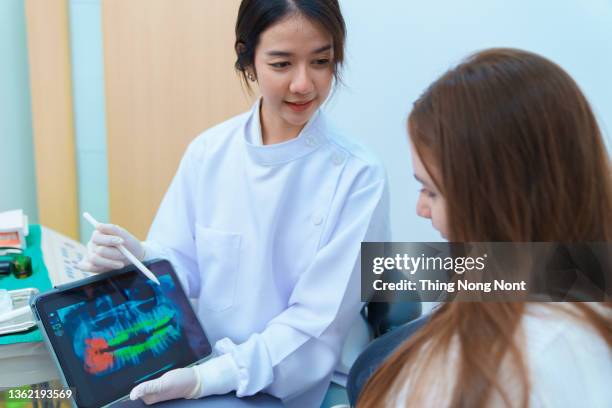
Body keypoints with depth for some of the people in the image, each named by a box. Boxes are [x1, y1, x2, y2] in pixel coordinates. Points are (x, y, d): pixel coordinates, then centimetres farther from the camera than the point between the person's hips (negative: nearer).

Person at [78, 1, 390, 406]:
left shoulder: (358, 176, -14)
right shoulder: (208, 152, -4)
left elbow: (319, 322, -14)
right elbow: (186, 267, 2)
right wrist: (140, 259, -19)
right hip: (205, 366, 4)